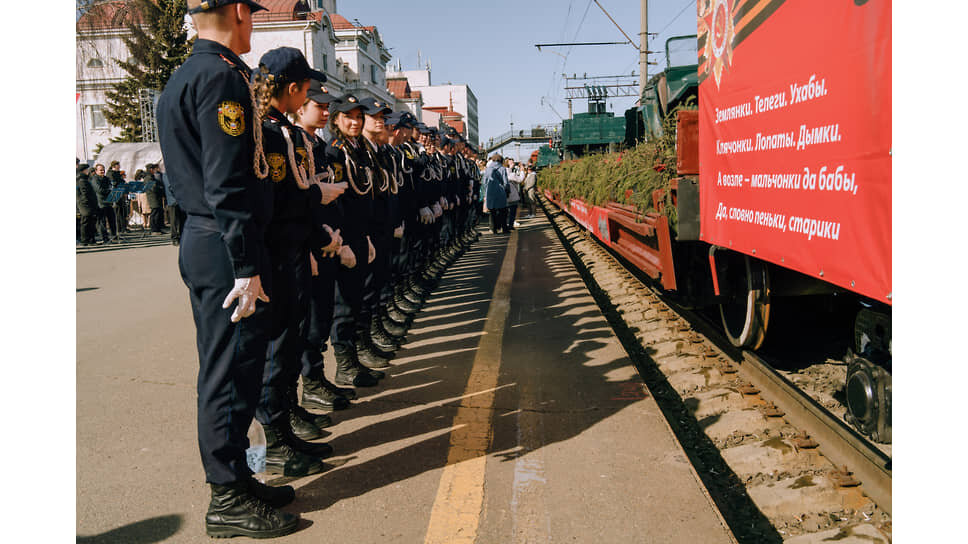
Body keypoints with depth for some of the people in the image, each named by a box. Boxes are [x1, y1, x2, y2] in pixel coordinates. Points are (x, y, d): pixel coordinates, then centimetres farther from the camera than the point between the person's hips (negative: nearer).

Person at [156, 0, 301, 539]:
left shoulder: (181, 78, 18)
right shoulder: (223, 76, -14)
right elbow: (229, 183, -22)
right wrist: (247, 267, -21)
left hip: (199, 243, 10)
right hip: (225, 250, -10)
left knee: (224, 369, 16)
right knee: (232, 372, -2)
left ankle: (233, 478, 29)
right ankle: (230, 500, 10)